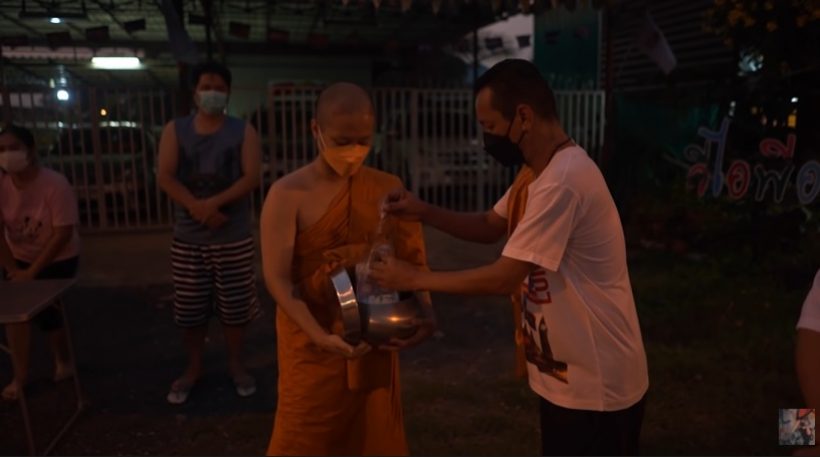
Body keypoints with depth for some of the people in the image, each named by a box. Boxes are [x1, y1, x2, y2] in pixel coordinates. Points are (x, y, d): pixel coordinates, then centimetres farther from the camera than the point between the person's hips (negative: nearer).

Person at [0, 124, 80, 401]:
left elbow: (63, 232, -25)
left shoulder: (55, 185, -25)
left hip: (58, 260, -4)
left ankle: (64, 363, 24)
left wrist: (32, 271, -22)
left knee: (48, 314, -4)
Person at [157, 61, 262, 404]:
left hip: (234, 238, -1)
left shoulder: (243, 131, 0)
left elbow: (252, 177, -11)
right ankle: (194, 367, 29)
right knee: (189, 308, 10)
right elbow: (165, 177, -5)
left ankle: (235, 364, 27)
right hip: (187, 238, 2)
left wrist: (214, 203, -21)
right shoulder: (175, 130, 5)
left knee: (234, 306, 8)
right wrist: (197, 207, -20)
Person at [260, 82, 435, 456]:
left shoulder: (389, 189, -1)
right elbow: (277, 278, -17)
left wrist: (424, 313, -16)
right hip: (312, 343, -3)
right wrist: (321, 336, -28)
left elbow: (413, 259, 1)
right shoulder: (288, 194, -12)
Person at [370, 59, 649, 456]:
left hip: (597, 385, -9)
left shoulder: (562, 180, -28)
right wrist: (424, 212, -1)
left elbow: (503, 278, -26)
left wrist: (414, 279, -16)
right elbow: (491, 226, 14)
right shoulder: (536, 172, 5)